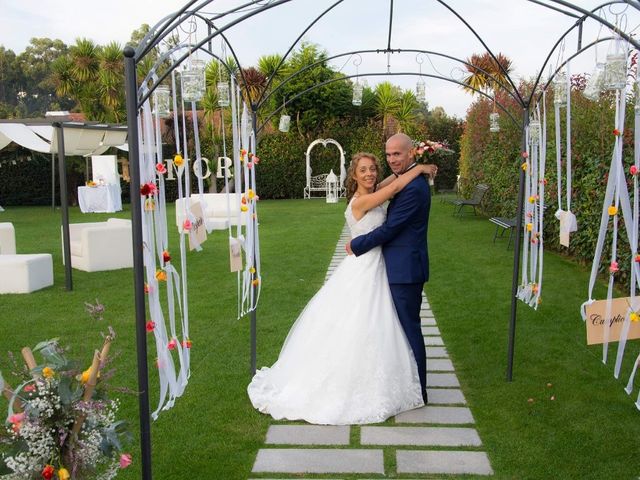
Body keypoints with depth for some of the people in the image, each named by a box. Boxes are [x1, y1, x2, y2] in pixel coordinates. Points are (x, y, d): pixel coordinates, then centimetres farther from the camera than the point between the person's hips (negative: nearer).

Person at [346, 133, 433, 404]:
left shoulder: (413, 188, -21)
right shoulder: (409, 180, 12)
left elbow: (389, 229, -19)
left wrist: (355, 245, -7)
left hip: (405, 269, -11)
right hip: (404, 267, 11)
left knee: (409, 328, 0)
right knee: (405, 327, 19)